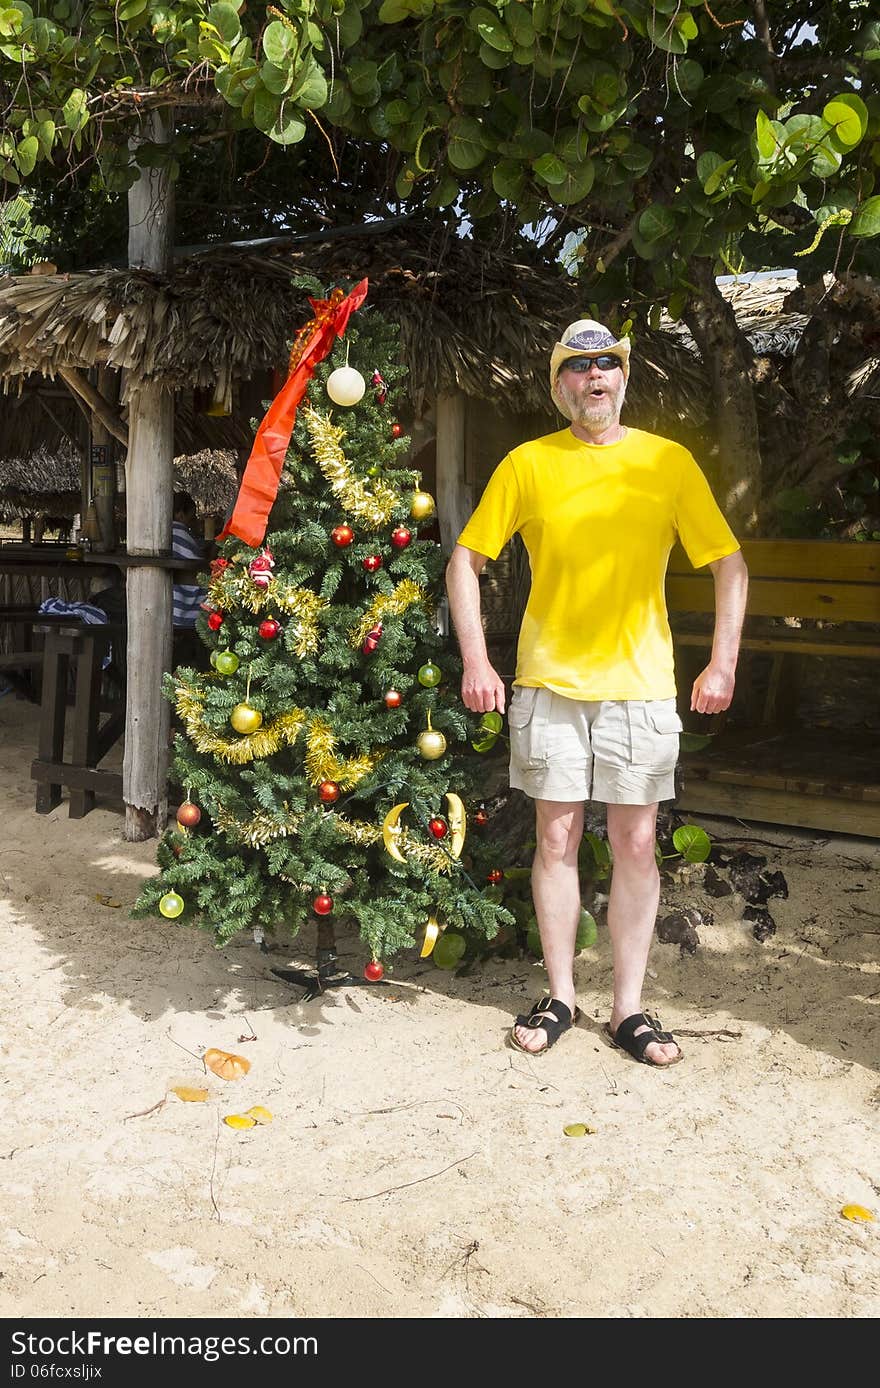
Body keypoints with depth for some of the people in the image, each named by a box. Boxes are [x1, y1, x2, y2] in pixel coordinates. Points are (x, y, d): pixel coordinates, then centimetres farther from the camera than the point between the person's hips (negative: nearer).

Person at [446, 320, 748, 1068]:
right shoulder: (528, 464, 1)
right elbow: (466, 561, 4)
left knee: (637, 845, 4)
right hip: (549, 682, 0)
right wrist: (475, 661, -4)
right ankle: (560, 996, 23)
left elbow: (730, 565, 5)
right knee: (557, 839, 7)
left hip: (640, 684, 0)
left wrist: (723, 663, -3)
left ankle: (629, 1008, 18)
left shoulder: (669, 461, 2)